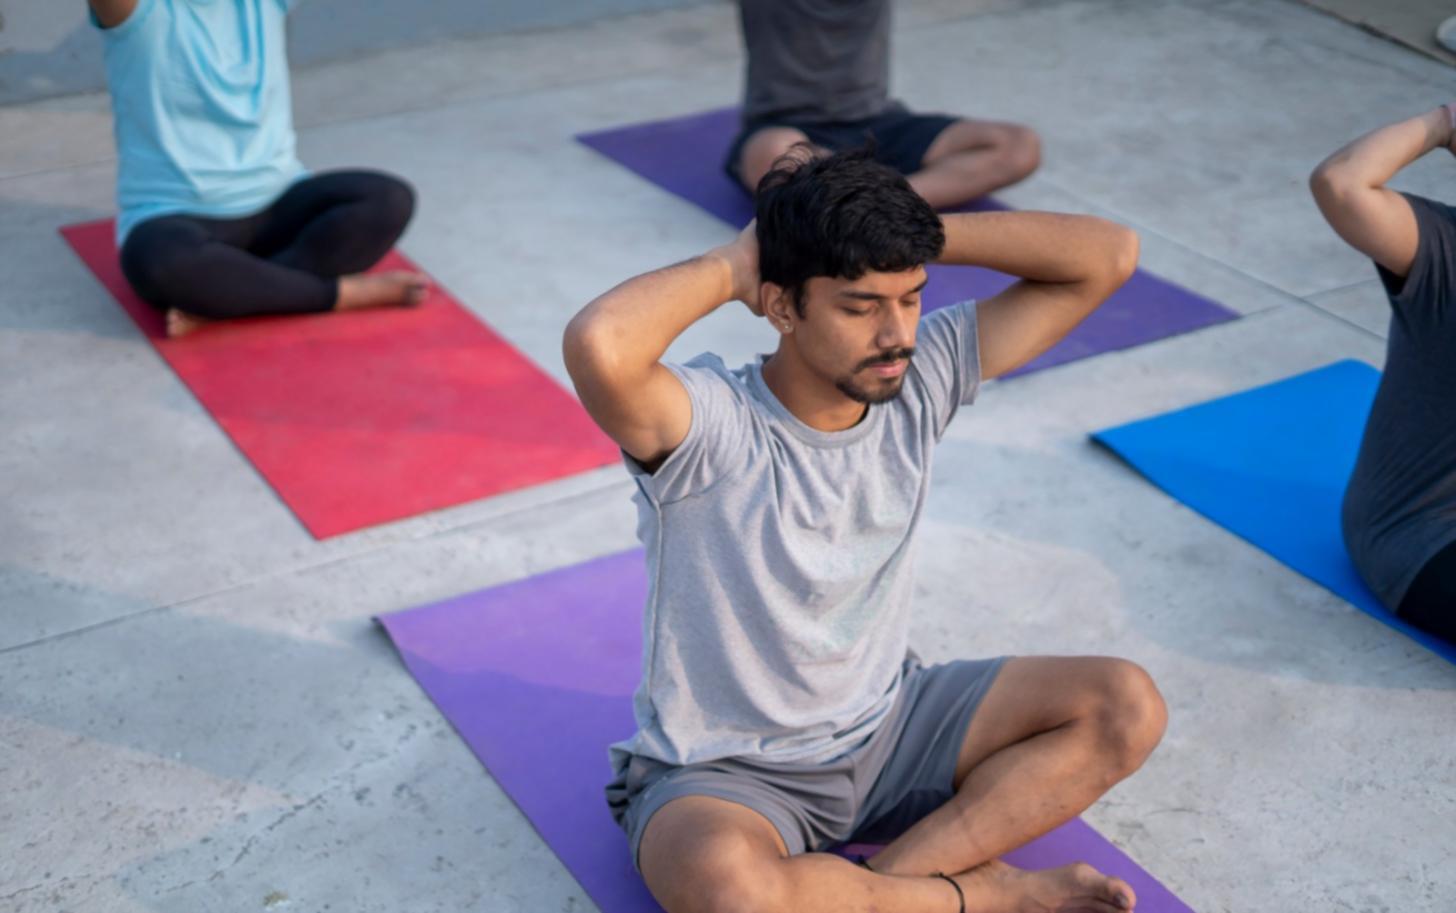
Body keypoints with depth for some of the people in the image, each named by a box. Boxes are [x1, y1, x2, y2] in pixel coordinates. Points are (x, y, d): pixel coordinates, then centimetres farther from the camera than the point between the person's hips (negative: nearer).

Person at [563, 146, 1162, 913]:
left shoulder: (917, 378, -10)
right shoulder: (712, 426, -26)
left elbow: (1108, 256, -10)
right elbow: (599, 346, -50)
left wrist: (914, 233, -18)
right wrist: (731, 265, -30)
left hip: (887, 727, 5)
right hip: (723, 773, -5)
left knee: (1126, 707, -8)